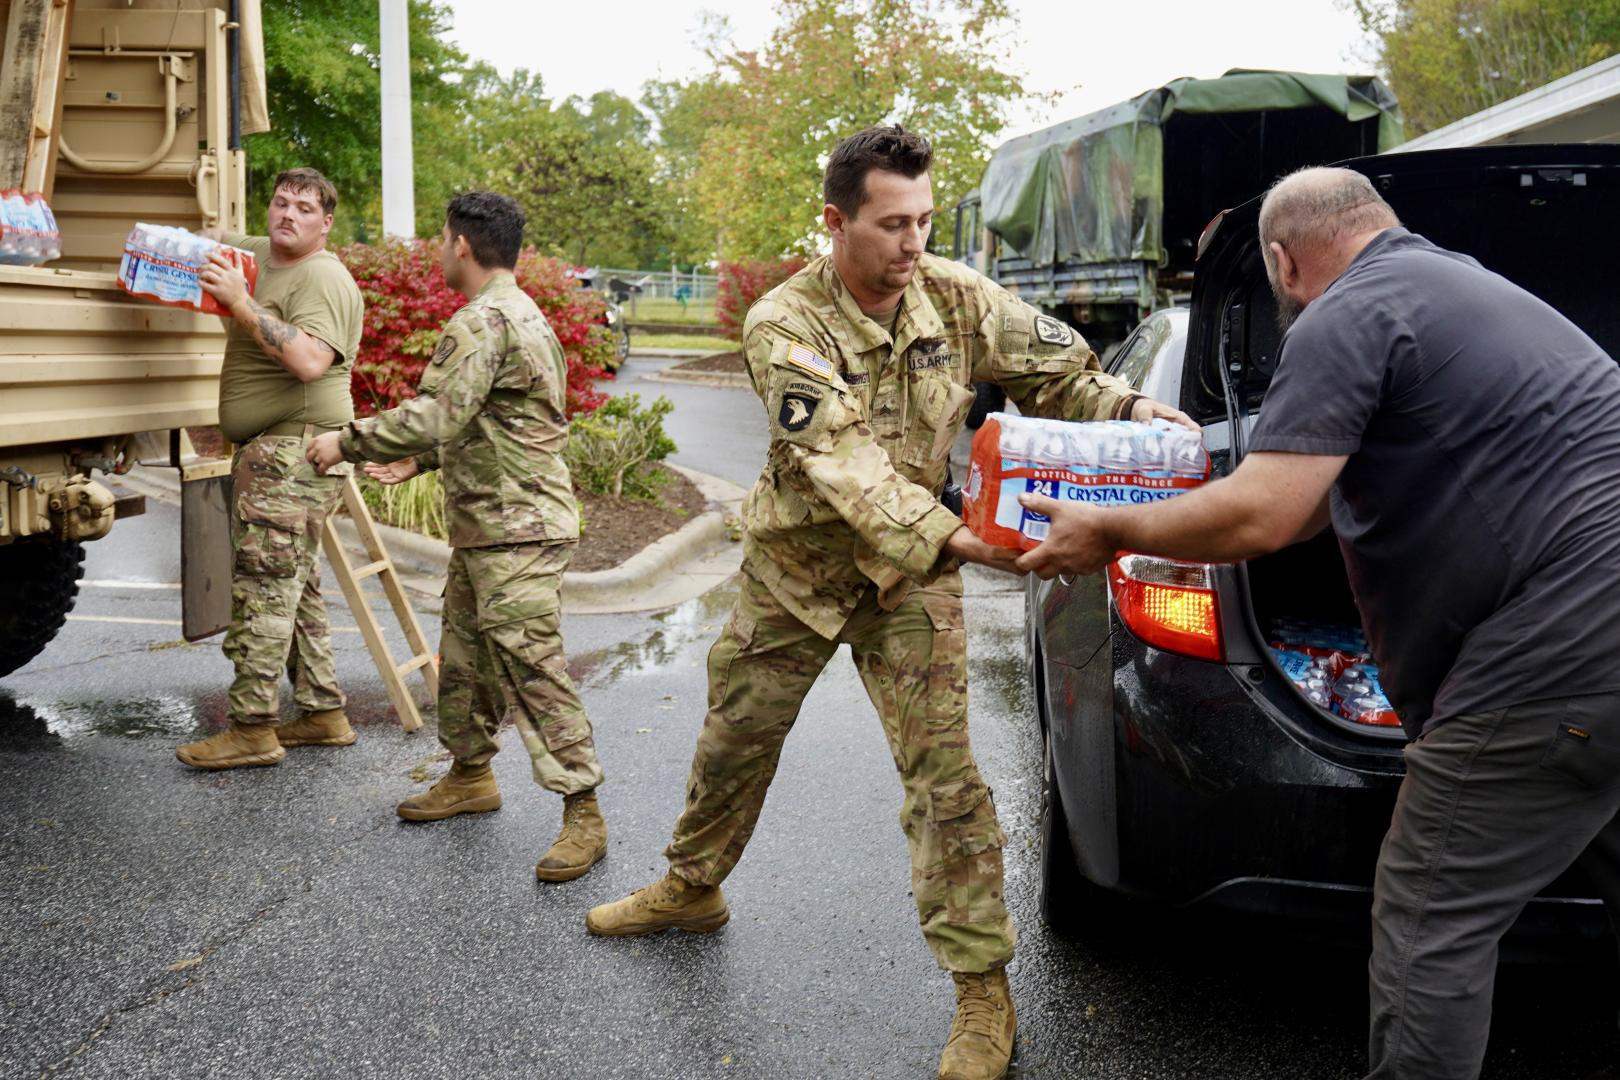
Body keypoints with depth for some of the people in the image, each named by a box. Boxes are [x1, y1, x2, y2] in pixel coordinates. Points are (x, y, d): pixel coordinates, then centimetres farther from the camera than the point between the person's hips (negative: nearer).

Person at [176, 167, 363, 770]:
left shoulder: (323, 278, -13)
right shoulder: (255, 255, 16)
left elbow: (310, 361, -29)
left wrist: (242, 304, -27)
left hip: (296, 451, -10)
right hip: (265, 451, 10)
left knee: (262, 587, -10)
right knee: (293, 588, 13)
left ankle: (252, 728, -6)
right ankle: (323, 713, 21)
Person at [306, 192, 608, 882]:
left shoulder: (483, 321, -17)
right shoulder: (522, 313, 18)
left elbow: (435, 417, -26)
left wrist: (347, 442, -15)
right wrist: (418, 461, 26)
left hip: (515, 530, -11)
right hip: (485, 525, 11)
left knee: (531, 668, -10)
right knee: (467, 653, 19)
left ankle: (582, 814, -6)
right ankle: (470, 774, 33)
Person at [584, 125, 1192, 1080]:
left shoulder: (959, 299, -13)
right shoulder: (785, 327, -23)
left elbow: (1064, 373, -4)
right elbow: (844, 465, -35)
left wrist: (1130, 410, -27)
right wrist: (954, 538, -47)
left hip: (910, 577, 0)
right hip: (796, 567, 0)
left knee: (944, 775, -7)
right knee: (734, 740, 18)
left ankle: (983, 987, 5)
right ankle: (693, 887, 45)